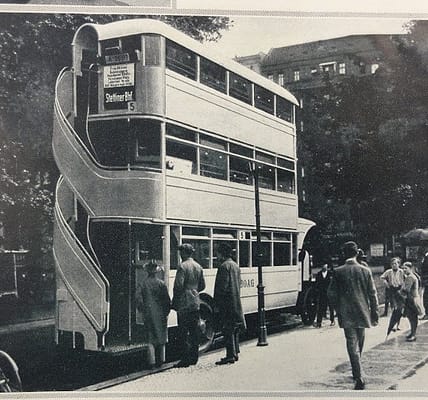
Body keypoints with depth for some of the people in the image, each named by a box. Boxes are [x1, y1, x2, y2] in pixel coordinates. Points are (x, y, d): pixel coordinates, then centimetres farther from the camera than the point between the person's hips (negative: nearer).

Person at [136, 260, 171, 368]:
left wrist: (143, 311, 6)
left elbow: (139, 299, -5)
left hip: (148, 314, 0)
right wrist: (166, 312, 8)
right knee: (161, 337, 11)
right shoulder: (161, 283, -2)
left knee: (150, 339, 4)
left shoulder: (142, 284, -2)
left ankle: (152, 361, 0)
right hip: (160, 314, 0)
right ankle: (160, 360, 14)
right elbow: (167, 300, -1)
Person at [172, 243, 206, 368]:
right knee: (194, 331, 11)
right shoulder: (198, 267, 11)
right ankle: (194, 357, 16)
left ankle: (186, 359, -4)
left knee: (184, 333, -4)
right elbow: (202, 286, 16)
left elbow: (178, 285, -16)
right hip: (196, 303, 7)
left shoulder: (182, 266, -12)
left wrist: (174, 302, -8)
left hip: (184, 303, -7)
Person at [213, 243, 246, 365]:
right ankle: (235, 353, 19)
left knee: (228, 329, -7)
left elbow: (222, 286, -18)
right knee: (234, 329, 14)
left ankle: (230, 355, -7)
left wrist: (217, 302, -13)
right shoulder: (235, 265, 16)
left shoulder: (224, 266, -14)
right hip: (236, 303, 10)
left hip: (226, 302, -9)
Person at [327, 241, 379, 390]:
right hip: (362, 312, 3)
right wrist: (374, 312, 7)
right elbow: (372, 294, -1)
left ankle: (359, 378, -11)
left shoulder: (338, 272, -7)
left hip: (346, 314, -2)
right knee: (359, 343, 20)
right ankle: (357, 372, 36)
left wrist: (338, 309, 11)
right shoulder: (365, 270, -3)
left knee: (352, 345, -2)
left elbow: (331, 293, -4)